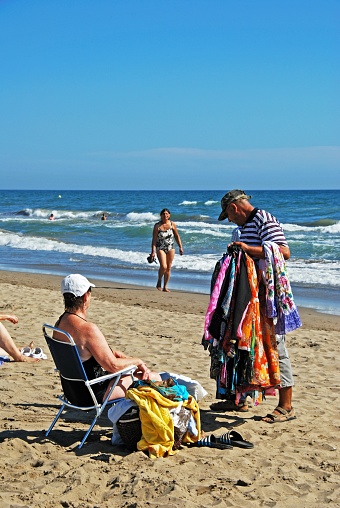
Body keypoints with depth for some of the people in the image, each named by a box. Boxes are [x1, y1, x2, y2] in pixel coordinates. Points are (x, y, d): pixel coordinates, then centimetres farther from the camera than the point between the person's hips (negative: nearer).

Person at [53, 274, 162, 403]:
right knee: (154, 378, 2)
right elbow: (113, 366, -26)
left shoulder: (60, 323, 0)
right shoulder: (88, 329, -30)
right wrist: (136, 360, -8)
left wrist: (112, 352, 8)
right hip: (95, 393, -10)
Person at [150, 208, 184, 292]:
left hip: (170, 248, 3)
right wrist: (153, 251, -13)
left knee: (169, 268, 4)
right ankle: (159, 281, 9)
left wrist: (180, 247, 6)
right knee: (163, 266, -18)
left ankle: (165, 286, 15)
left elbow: (177, 236, 9)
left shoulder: (172, 224, 0)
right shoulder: (157, 226, -8)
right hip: (160, 248, -3)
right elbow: (154, 239, -8)